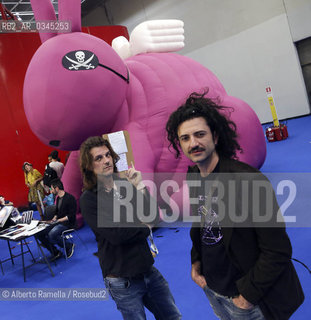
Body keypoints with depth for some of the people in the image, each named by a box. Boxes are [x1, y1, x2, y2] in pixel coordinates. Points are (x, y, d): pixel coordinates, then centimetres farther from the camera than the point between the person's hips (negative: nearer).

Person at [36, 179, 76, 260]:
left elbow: (71, 216, -17)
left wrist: (58, 220, -19)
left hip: (67, 223, -9)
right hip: (58, 222, 9)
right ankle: (55, 252, 2)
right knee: (39, 233, -8)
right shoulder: (58, 198, 14)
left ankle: (69, 246, -7)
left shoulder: (70, 198, -13)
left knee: (51, 234, -32)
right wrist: (53, 219, 5)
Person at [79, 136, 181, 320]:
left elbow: (154, 218, -5)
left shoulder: (126, 186, 2)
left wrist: (140, 187, -13)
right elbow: (114, 235, -21)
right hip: (122, 280, -5)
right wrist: (145, 229, -7)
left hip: (148, 269, 5)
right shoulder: (89, 199, -12)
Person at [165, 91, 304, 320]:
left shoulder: (249, 180, -26)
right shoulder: (192, 178, -3)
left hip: (245, 297, -6)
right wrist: (196, 261, 3)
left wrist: (248, 294, -16)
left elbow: (278, 250, -22)